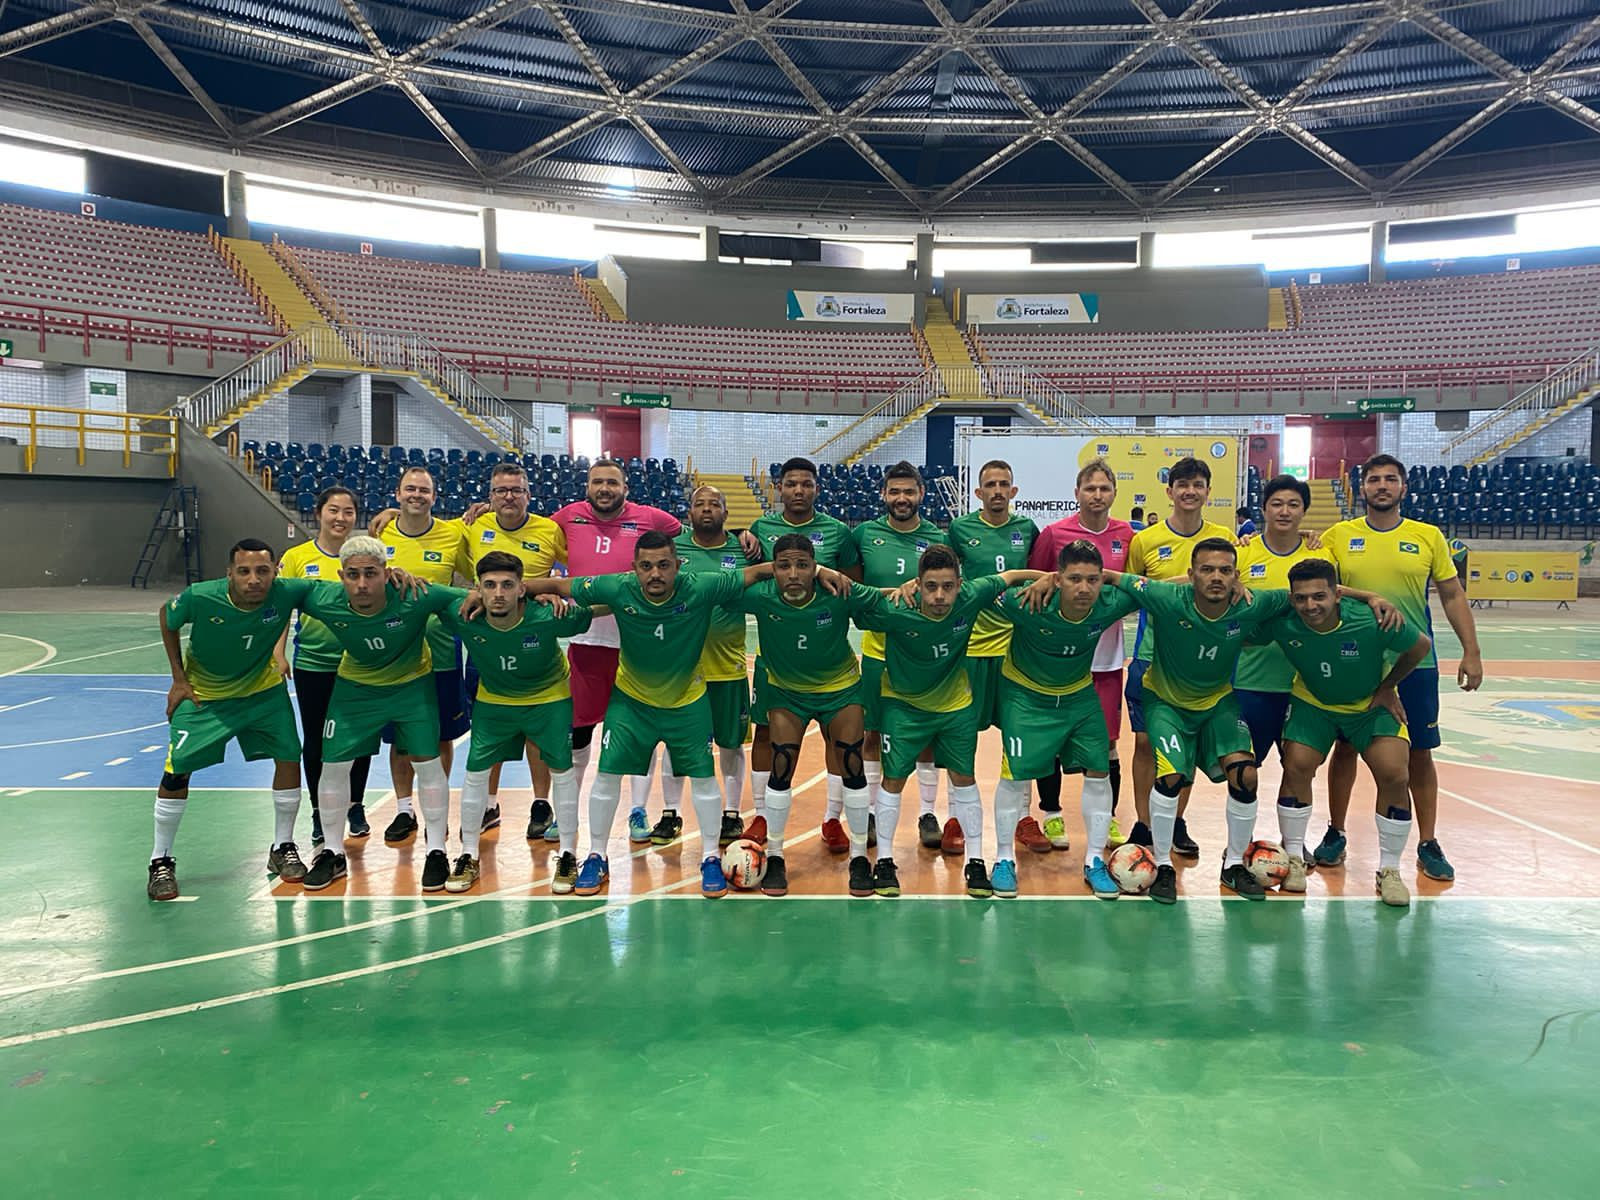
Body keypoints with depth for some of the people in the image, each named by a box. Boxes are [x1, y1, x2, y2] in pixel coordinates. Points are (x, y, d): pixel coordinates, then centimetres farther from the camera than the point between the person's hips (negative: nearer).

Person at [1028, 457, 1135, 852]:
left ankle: (1109, 818, 22)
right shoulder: (1054, 533, -6)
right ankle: (1051, 814, 23)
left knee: (1106, 741, 6)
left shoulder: (1126, 535, 2)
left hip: (1106, 653, 2)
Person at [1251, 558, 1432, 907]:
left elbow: (1421, 646, -12)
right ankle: (1293, 857, 8)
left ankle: (1389, 869, 4)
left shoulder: (1372, 622, -32)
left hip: (1372, 705, -1)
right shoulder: (1282, 624, -27)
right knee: (1296, 766, -15)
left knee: (1395, 774, -16)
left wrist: (1386, 688, -6)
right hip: (1313, 704, 1)